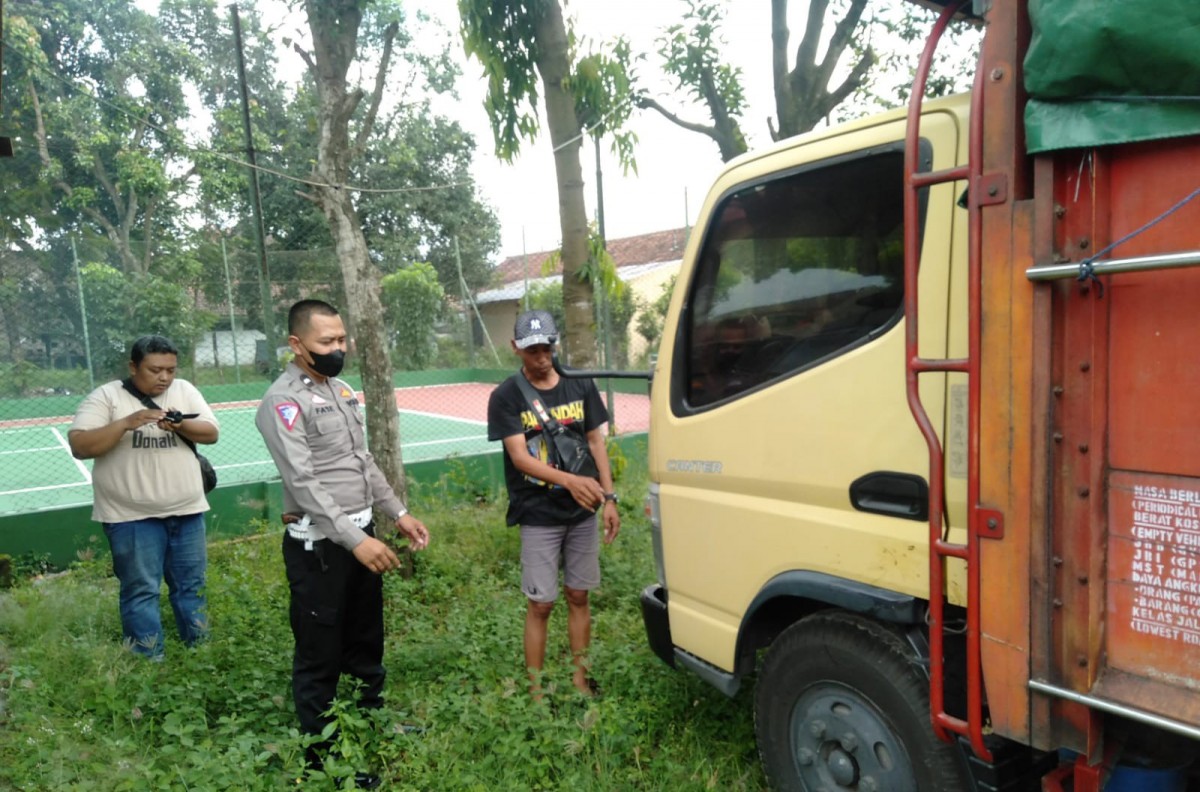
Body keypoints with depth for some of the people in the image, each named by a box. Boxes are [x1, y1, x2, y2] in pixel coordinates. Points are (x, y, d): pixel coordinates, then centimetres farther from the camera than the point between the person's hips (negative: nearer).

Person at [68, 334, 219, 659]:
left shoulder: (185, 390, 5)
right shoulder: (106, 396, -6)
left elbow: (212, 433, 0)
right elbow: (79, 446, -13)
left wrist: (182, 425, -20)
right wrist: (126, 423, -25)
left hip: (186, 510, 4)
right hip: (132, 515, -4)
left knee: (191, 584, 13)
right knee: (141, 590, 3)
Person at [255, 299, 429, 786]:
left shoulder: (341, 390, 11)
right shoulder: (284, 401, -16)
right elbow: (303, 482, -24)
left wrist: (398, 513, 11)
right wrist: (353, 540, -30)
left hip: (362, 533, 9)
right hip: (320, 545, -9)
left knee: (366, 641, 23)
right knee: (321, 655, 7)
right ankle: (323, 756, 24)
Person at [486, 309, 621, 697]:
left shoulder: (580, 386, 3)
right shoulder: (506, 397, -8)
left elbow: (595, 441, 8)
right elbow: (519, 456, -17)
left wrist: (609, 497, 1)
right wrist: (569, 480, -32)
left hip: (582, 512, 3)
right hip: (538, 516, -3)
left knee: (578, 596, 12)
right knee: (540, 604, 2)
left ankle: (581, 679, 25)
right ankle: (535, 690, 15)